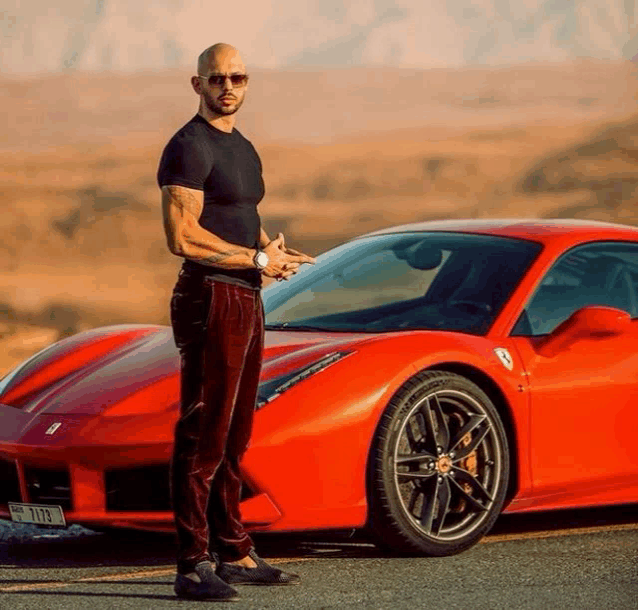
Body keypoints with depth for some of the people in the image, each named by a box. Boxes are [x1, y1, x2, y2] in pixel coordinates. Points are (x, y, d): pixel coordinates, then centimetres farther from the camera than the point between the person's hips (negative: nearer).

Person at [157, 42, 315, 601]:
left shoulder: (243, 150, 18)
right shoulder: (190, 147, -11)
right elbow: (182, 236, -20)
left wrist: (272, 248, 7)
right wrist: (258, 259, -15)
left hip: (247, 302, 10)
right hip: (211, 300, -10)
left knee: (234, 437, 14)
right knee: (203, 438, -11)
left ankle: (235, 555, 21)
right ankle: (194, 567, -11)